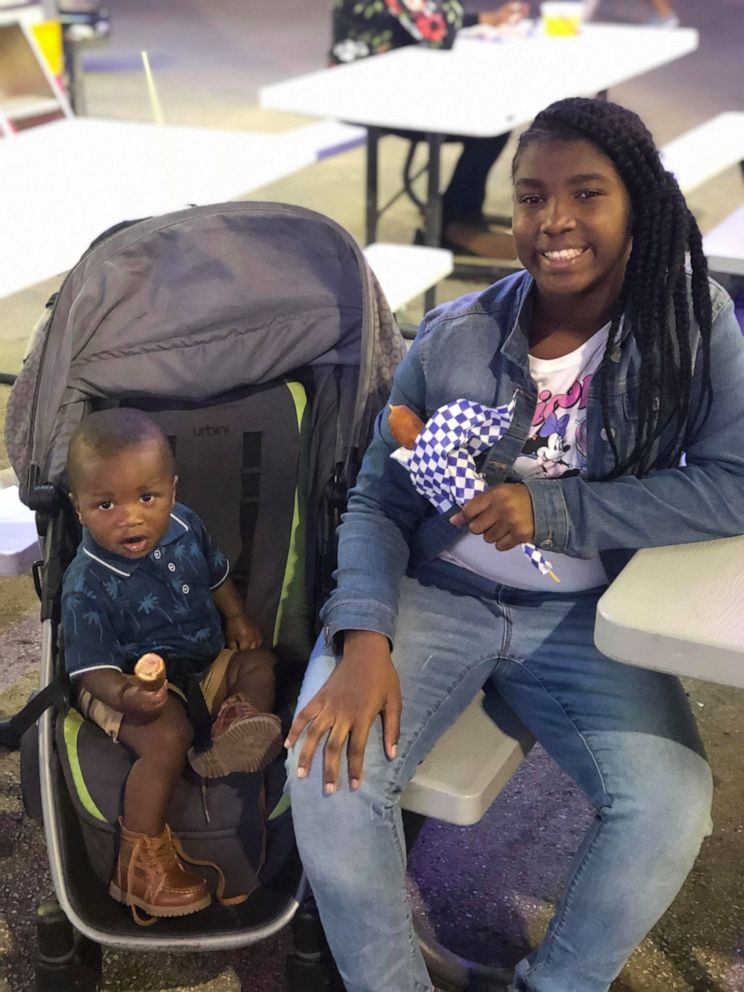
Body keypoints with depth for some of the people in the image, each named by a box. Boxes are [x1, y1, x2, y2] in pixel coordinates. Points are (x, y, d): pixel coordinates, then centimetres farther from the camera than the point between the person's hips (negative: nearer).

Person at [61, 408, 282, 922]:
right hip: (137, 682, -7)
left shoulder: (184, 526, -7)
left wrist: (237, 616, 2)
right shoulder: (87, 586, -25)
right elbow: (91, 667, -24)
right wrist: (124, 695, -43)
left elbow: (216, 573, 15)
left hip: (206, 659, 8)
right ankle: (142, 857, -20)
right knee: (168, 738, -30)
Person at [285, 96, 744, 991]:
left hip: (580, 619, 0)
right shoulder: (452, 337, -5)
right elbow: (377, 502, -3)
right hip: (434, 597, 0)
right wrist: (364, 636, -21)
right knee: (329, 771, -24)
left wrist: (552, 508, -23)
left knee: (671, 806, -23)